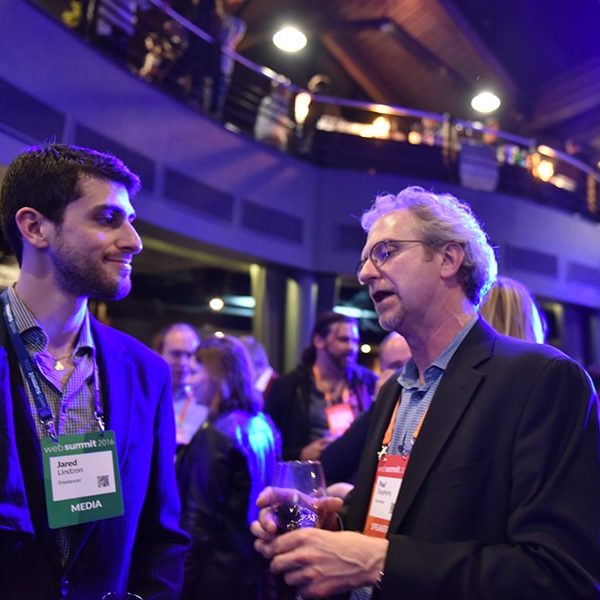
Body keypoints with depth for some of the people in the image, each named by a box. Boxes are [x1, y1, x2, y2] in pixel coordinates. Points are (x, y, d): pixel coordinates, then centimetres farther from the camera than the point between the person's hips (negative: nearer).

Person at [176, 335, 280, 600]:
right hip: (255, 558, 8)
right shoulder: (264, 425, 4)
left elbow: (201, 515, -19)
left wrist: (186, 578, -13)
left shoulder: (215, 435, -19)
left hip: (218, 562, -8)